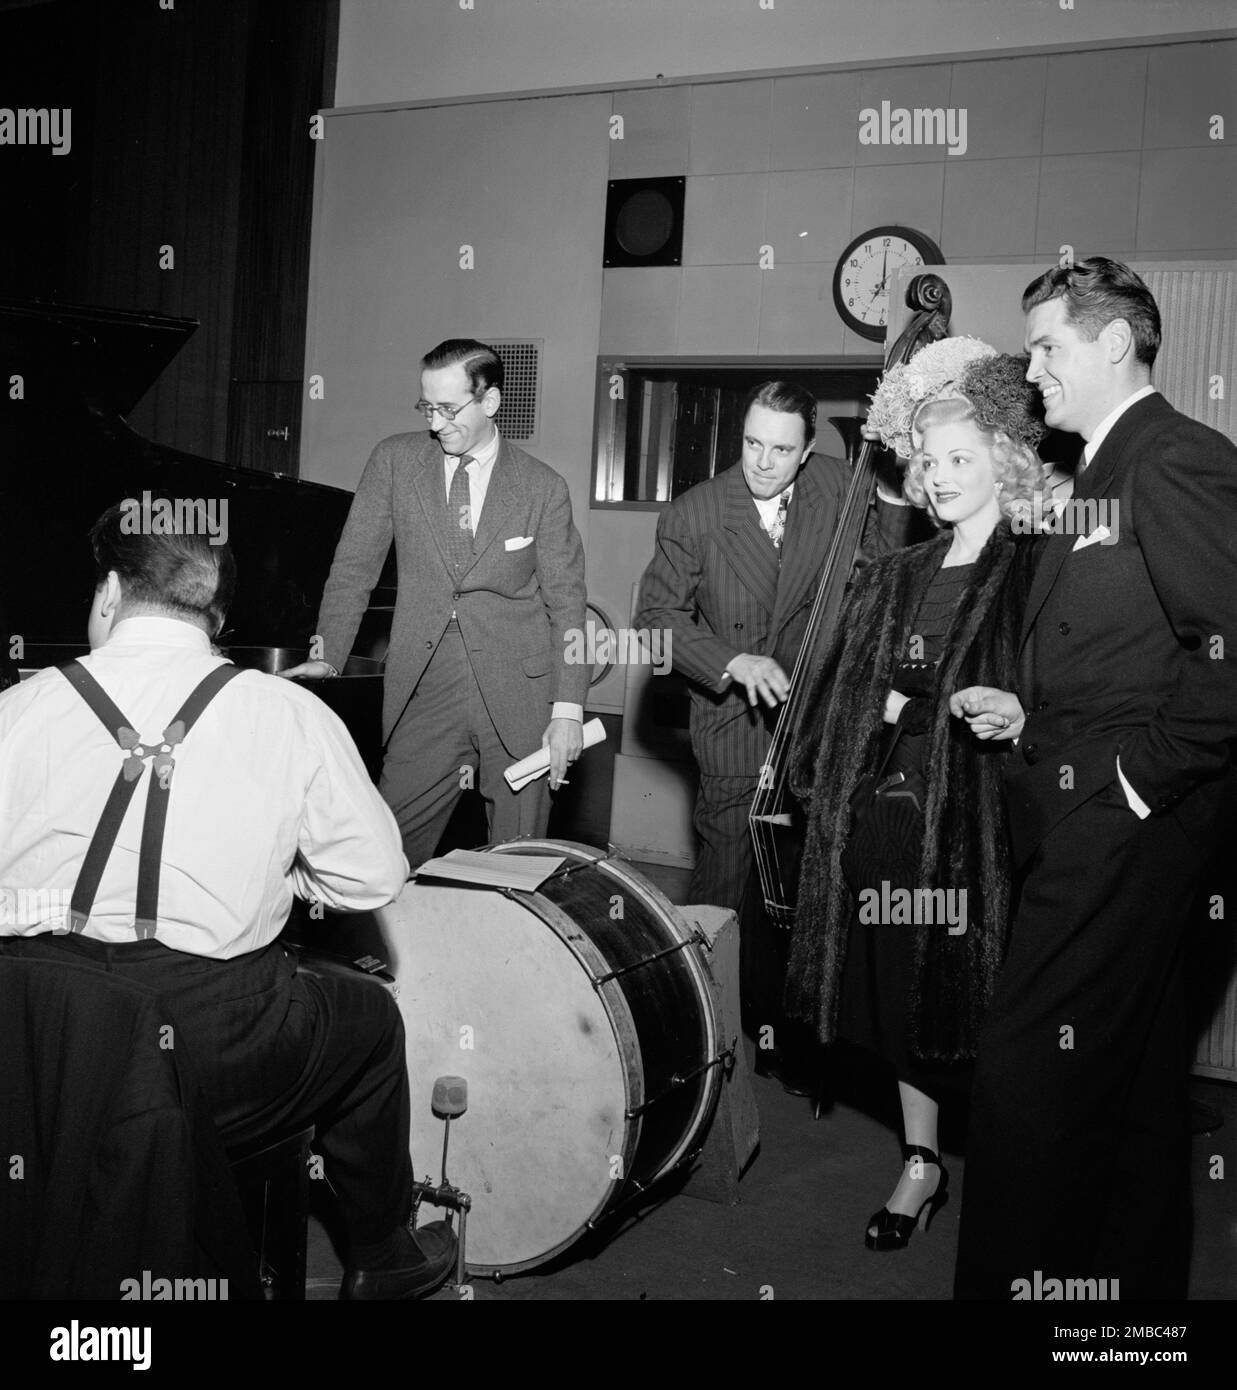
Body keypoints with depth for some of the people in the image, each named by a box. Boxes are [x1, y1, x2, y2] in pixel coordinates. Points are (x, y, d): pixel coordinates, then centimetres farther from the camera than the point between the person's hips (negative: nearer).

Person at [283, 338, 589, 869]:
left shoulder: (543, 487, 1)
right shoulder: (394, 461, 5)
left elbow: (566, 604, 2)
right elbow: (354, 566, 5)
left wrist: (568, 710, -6)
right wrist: (327, 656, -7)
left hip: (518, 697, -1)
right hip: (424, 691, 1)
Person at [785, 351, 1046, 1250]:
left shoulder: (1036, 576, -3)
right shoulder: (894, 579, 15)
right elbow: (844, 692, 17)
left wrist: (1020, 720, -25)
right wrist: (822, 778, 9)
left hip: (972, 814, -5)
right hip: (883, 806, 6)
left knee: (969, 988, -1)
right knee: (897, 989, 11)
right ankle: (921, 1165, 25)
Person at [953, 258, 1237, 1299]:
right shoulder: (1108, 471, 18)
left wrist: (1141, 775, -17)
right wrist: (1033, 717, 10)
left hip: (1121, 820, -10)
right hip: (1102, 816, 10)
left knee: (1027, 1075, -7)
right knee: (1134, 1075, 18)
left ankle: (1012, 1276, 4)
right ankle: (1135, 1268, 30)